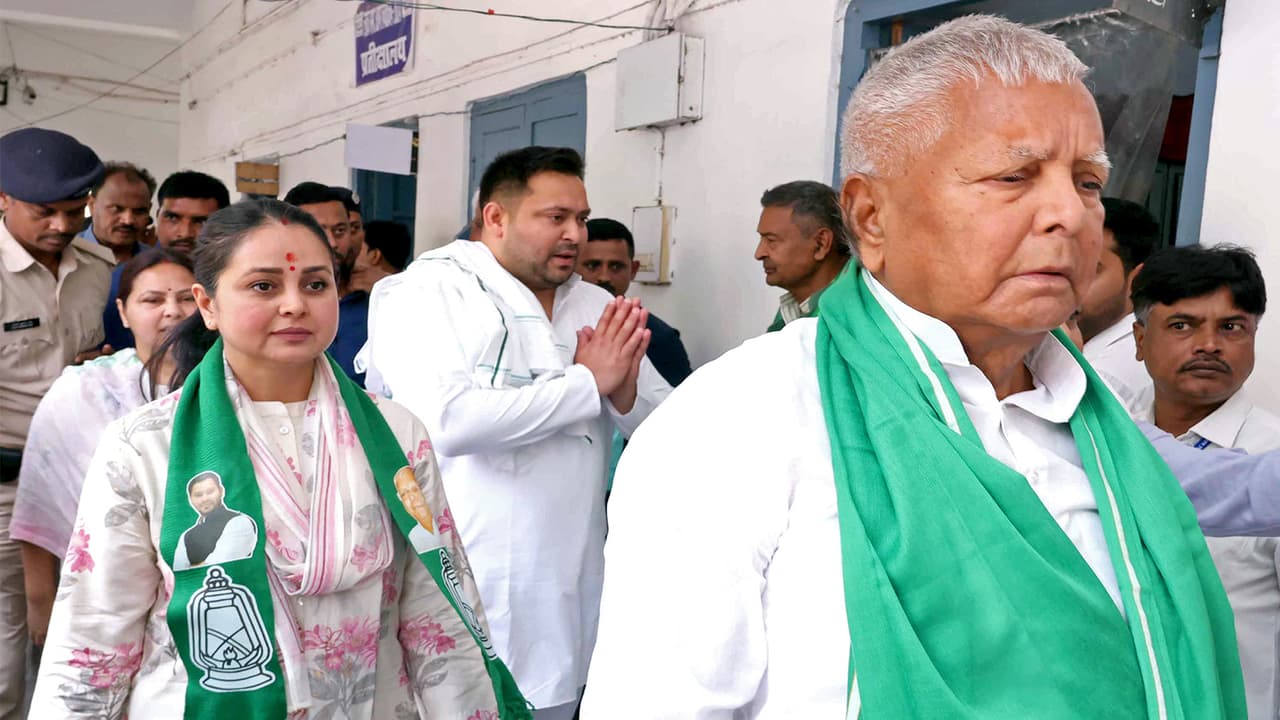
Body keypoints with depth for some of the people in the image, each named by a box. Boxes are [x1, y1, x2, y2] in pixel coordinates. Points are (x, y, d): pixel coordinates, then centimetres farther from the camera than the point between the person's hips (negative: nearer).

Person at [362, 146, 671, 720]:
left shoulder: (597, 307, 9)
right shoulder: (424, 292, -8)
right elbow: (445, 419, -25)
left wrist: (625, 393, -14)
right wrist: (589, 383, -16)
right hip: (458, 606, -5)